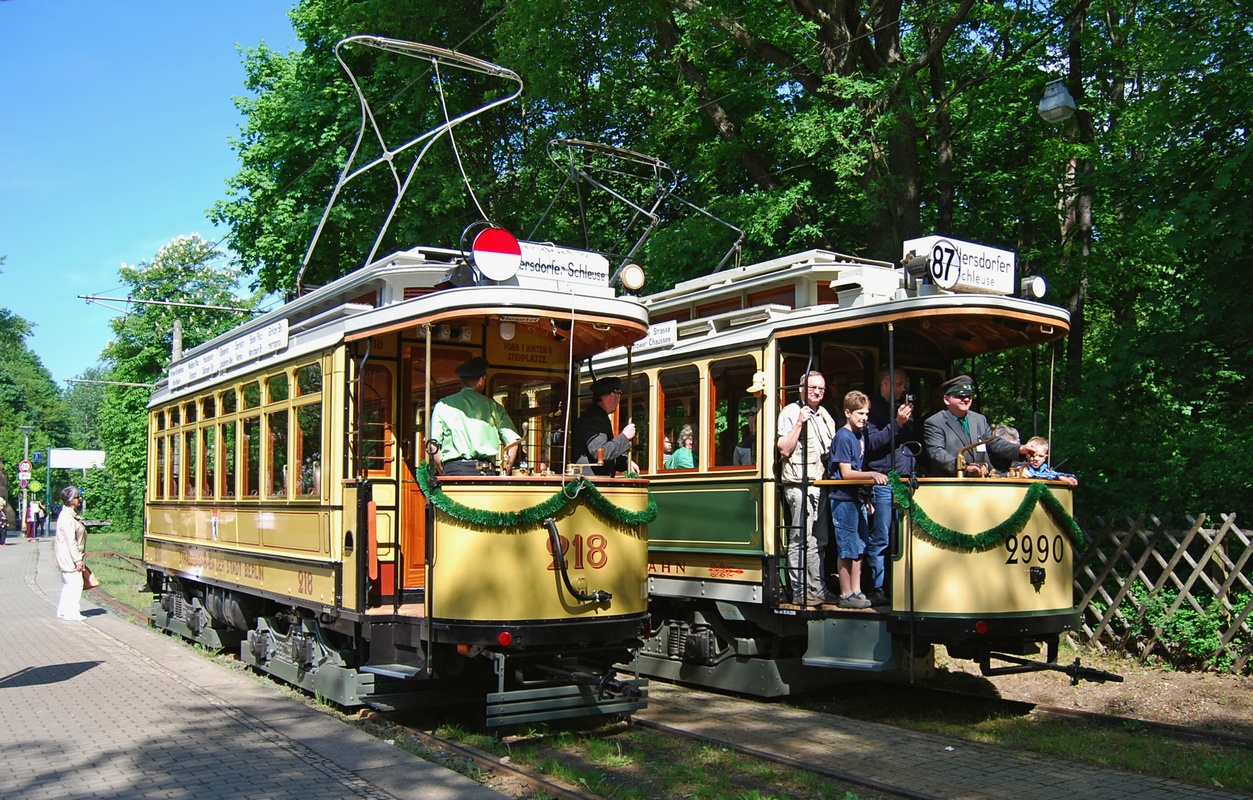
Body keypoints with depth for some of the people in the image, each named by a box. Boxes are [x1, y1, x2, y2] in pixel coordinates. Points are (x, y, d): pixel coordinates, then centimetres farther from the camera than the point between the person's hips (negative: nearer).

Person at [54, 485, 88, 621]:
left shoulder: (71, 515, 13)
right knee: (75, 583, -8)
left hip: (66, 557, 10)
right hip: (69, 556, -10)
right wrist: (78, 560, -21)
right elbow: (71, 541, -22)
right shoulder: (67, 518, -19)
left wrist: (79, 557, 19)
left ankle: (63, 611, 20)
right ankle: (71, 612, -4)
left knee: (67, 584, 14)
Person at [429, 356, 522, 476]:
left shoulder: (442, 406, 10)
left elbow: (434, 446, 6)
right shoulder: (493, 406, 10)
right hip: (485, 471, 0)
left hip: (454, 470, 0)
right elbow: (512, 441, 3)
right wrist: (505, 473, 12)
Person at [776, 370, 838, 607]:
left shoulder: (825, 415, 17)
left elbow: (833, 449, 26)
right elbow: (784, 450, -14)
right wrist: (799, 423, -19)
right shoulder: (790, 412, -5)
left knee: (819, 541, 12)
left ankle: (817, 589, 20)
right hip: (800, 485, -8)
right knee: (801, 541, -8)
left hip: (822, 485, 8)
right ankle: (801, 593, -4)